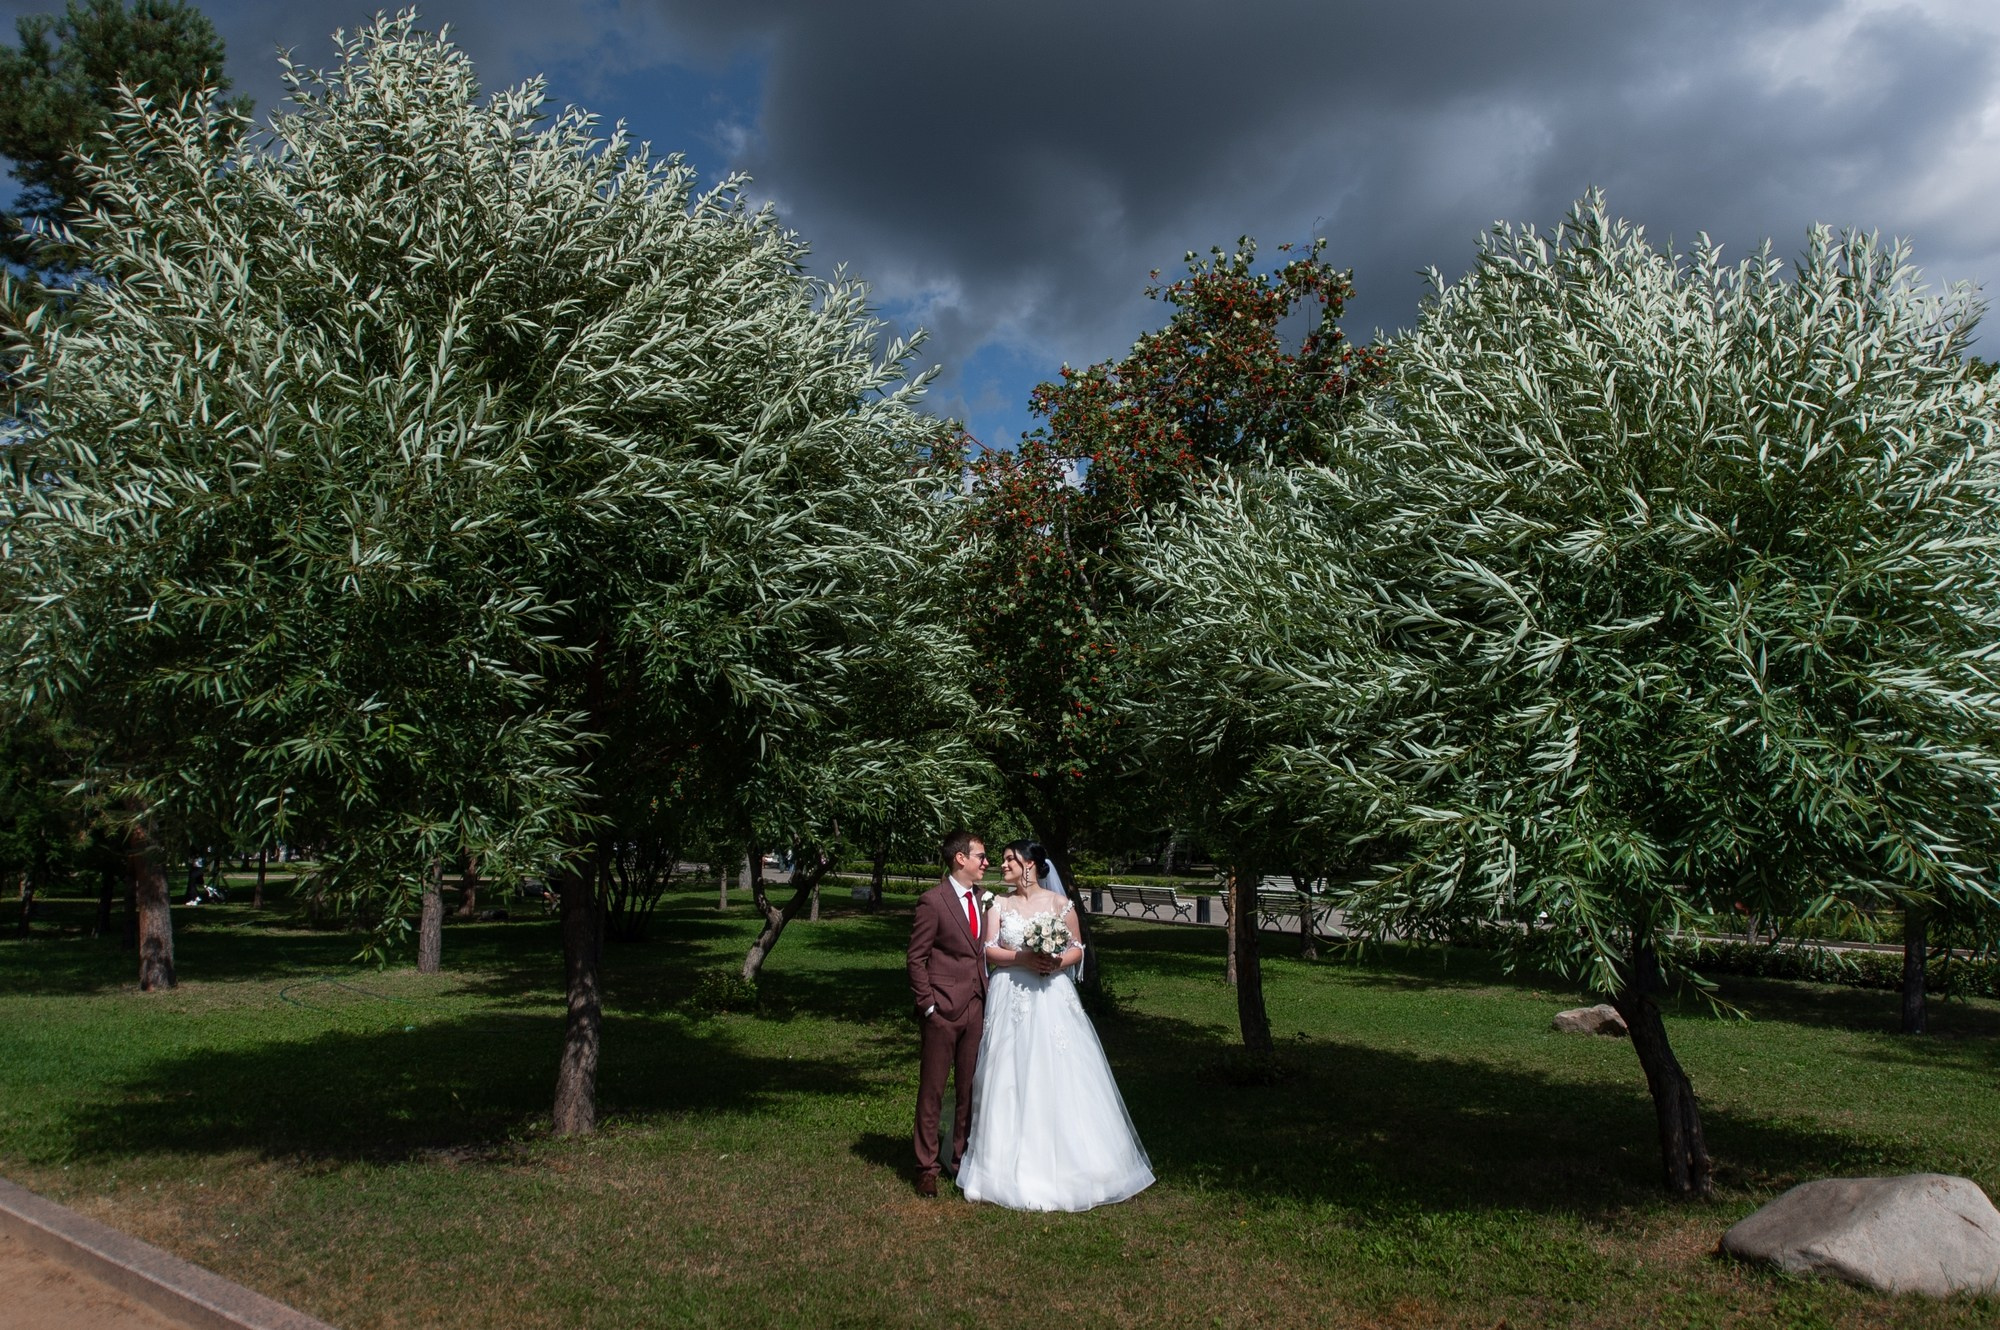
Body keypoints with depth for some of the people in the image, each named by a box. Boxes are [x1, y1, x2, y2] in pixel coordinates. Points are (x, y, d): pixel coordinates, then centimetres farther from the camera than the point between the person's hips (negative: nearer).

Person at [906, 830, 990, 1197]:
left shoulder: (980, 899, 9)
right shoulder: (933, 901, -10)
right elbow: (916, 959, -9)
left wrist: (985, 1001, 8)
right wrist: (927, 1007, -12)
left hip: (975, 1008, 6)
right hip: (943, 1010, -6)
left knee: (968, 1089, 13)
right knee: (932, 1090, 4)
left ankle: (963, 1157, 25)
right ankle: (926, 1167, 15)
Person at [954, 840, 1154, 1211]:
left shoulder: (1059, 903, 2)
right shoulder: (999, 905, 6)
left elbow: (1077, 949, 4)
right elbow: (989, 951, -1)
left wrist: (1057, 963, -16)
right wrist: (1024, 959, -16)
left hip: (1052, 999, -1)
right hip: (1010, 1000, 1)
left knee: (1058, 1076, -1)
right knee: (1010, 1079, 1)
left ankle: (1065, 1162, 10)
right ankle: (1014, 1163, 11)